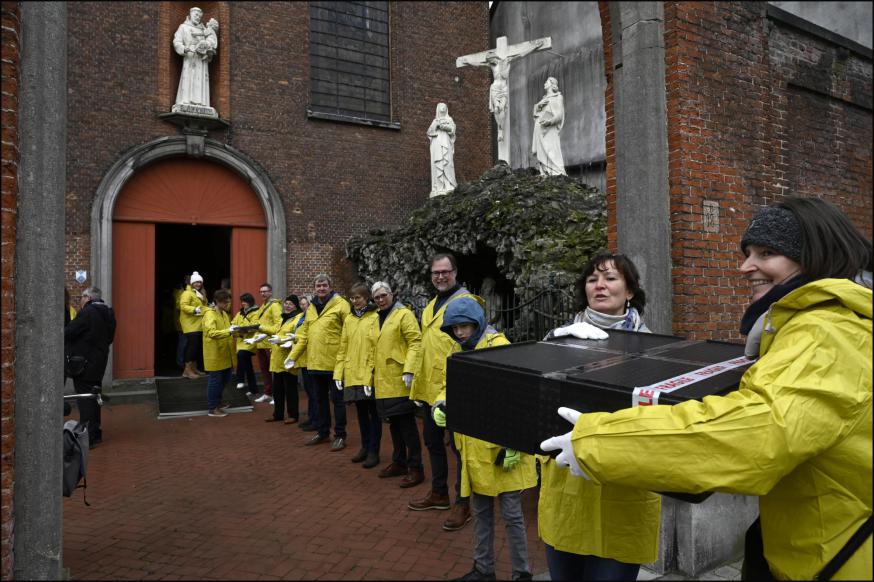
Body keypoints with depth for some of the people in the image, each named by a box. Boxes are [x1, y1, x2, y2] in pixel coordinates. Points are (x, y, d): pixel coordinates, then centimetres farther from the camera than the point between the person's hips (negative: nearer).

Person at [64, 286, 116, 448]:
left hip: (85, 363, -9)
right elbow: (109, 338, 17)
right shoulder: (108, 313, 11)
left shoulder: (87, 312, -16)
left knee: (85, 399, -4)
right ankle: (95, 434, 24)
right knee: (93, 396, 17)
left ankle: (88, 437, -3)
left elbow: (69, 332, -18)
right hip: (99, 362, 9)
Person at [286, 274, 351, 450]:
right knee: (320, 399, 17)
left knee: (337, 399, 3)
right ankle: (323, 432, 31)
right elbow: (304, 335, 16)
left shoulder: (341, 304, -9)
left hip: (334, 362, -7)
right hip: (314, 362, 7)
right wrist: (293, 355, 9)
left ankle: (340, 436, 14)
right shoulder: (311, 308, 13)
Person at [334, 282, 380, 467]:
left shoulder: (375, 318, -9)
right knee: (361, 411, 16)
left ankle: (373, 451, 14)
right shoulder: (349, 320, 10)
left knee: (373, 412, 5)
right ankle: (365, 446, 29)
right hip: (352, 375, 6)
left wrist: (373, 374, -17)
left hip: (370, 375, -5)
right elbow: (343, 348, 11)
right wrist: (338, 373, 5)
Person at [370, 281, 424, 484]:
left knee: (406, 424, -4)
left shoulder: (404, 314, -8)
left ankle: (415, 468, 5)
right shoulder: (379, 319, 17)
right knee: (394, 423, 15)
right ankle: (399, 462, 27)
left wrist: (409, 370, -23)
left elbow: (415, 343, -16)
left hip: (400, 380, -8)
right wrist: (373, 371, 19)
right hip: (384, 380, 8)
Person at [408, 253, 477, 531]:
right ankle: (439, 492, 37)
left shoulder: (465, 302, -11)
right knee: (433, 441, 19)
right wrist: (419, 386, 18)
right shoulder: (430, 306, 15)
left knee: (458, 445, 3)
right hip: (430, 388, 9)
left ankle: (463, 503, 18)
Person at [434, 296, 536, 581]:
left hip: (500, 446, -7)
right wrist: (439, 405, -5)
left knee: (511, 513, 6)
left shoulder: (498, 347, -15)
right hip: (473, 447, 7)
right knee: (481, 510, 19)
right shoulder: (458, 351, 8)